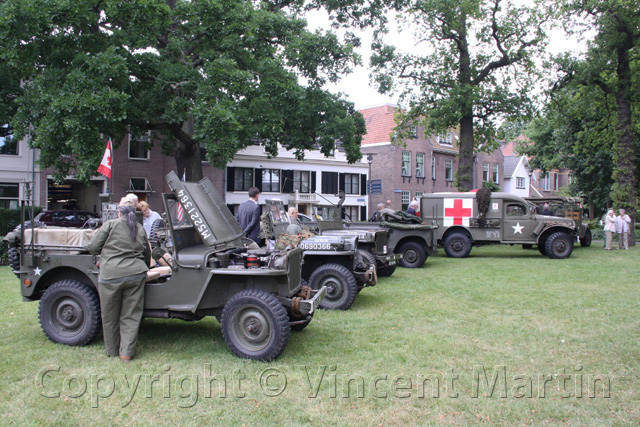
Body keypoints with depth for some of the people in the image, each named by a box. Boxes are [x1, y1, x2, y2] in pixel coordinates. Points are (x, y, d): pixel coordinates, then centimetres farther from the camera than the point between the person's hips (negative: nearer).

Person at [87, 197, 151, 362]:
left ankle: (112, 351, 24)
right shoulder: (140, 229, 13)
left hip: (111, 275, -3)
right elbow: (147, 255, 21)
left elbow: (93, 247, 1)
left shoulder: (110, 225, 1)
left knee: (110, 316, 12)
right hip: (135, 274, 3)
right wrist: (143, 269, 40)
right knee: (131, 316, 8)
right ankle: (127, 352, 6)